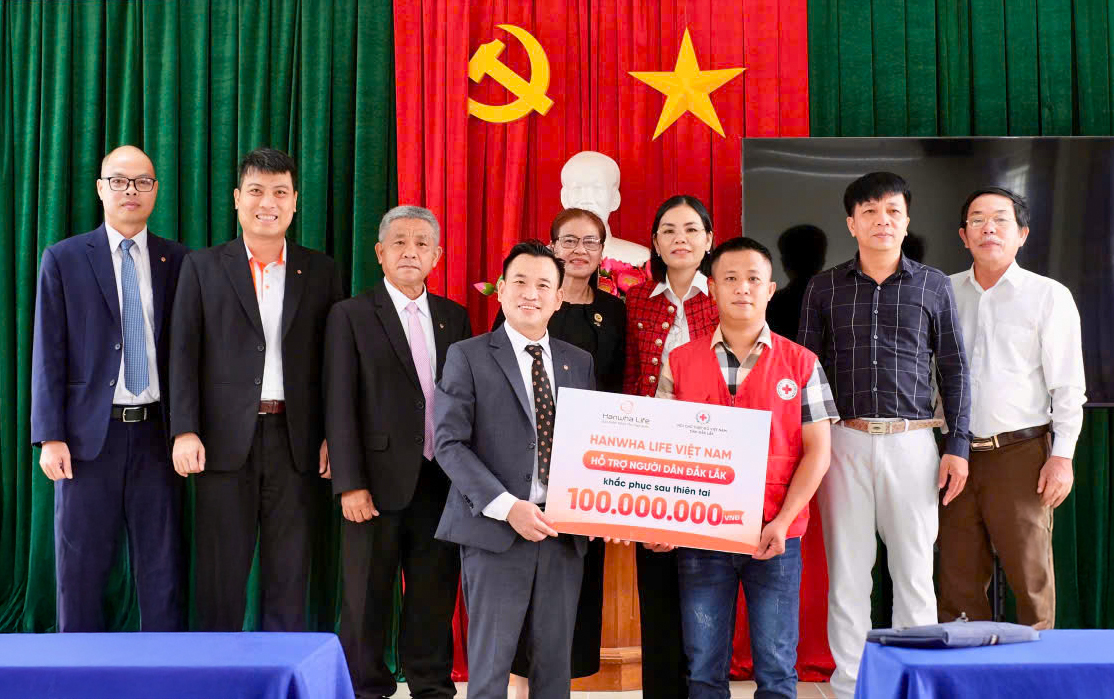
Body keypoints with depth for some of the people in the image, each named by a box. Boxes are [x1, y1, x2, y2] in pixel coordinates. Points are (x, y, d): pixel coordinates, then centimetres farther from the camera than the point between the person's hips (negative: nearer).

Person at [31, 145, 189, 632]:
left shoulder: (177, 261, 7)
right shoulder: (63, 259, 3)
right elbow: (48, 354, 0)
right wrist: (50, 437, -7)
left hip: (156, 432, 1)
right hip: (90, 433, -1)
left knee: (163, 569, 5)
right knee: (81, 569, 6)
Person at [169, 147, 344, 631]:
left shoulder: (319, 272, 9)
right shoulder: (202, 266, 6)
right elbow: (184, 353, 1)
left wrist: (333, 436, 0)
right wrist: (185, 430, -8)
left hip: (295, 441, 1)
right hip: (226, 440, -1)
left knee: (289, 573, 6)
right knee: (220, 571, 5)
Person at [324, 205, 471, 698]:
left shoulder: (455, 317, 12)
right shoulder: (350, 316, 0)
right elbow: (340, 406, -6)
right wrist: (349, 484, -13)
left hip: (442, 481, 3)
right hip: (380, 481, -3)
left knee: (435, 597, 10)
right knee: (368, 597, 5)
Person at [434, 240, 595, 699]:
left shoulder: (580, 363, 13)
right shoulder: (467, 356, 0)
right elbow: (450, 444, -8)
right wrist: (507, 506, -18)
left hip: (564, 532, 4)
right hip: (496, 532, -4)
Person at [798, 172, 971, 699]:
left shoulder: (933, 285, 8)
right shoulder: (824, 288, 8)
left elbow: (955, 369, 8)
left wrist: (958, 446, 2)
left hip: (912, 442, 0)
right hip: (844, 442, 0)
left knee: (915, 570, 3)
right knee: (847, 571, 4)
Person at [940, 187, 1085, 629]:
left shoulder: (1049, 296, 1)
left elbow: (1069, 385, -1)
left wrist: (1062, 456, -8)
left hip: (1020, 454, -3)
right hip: (957, 454, 3)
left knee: (1030, 579, -1)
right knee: (958, 581, 7)